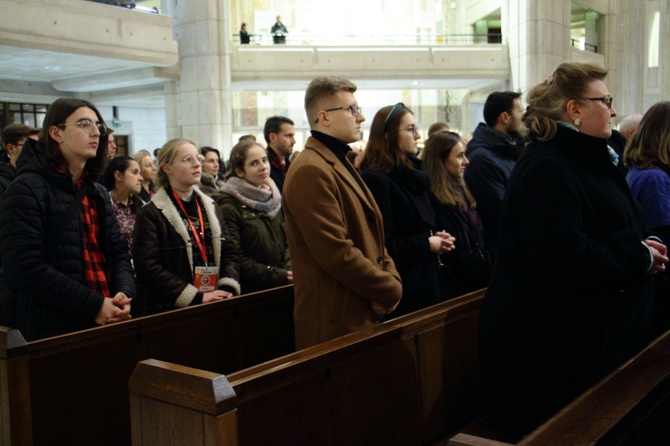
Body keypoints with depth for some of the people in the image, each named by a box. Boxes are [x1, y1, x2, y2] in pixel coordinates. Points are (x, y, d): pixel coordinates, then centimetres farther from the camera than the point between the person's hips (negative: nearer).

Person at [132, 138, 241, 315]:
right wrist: (196, 297, -19)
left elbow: (230, 252, 9)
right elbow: (148, 268, -15)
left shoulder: (209, 206, 11)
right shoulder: (150, 214, -6)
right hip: (171, 311, -5)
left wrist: (228, 288, -9)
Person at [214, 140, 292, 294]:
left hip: (281, 288, 5)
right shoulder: (229, 207, -11)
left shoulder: (274, 198, 8)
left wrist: (289, 271, -8)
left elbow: (286, 242, 10)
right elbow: (236, 260, -16)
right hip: (249, 291, -5)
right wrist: (279, 276, -18)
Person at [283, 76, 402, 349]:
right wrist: (391, 292, -13)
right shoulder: (311, 171, -18)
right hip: (335, 323, -9)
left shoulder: (341, 164, 15)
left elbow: (371, 235, 16)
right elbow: (337, 252, -24)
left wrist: (391, 279, -1)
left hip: (364, 314, 9)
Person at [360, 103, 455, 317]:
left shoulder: (414, 173, 12)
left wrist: (437, 238, 2)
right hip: (402, 288, -9)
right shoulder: (374, 180, -17)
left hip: (426, 279, 9)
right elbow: (382, 246, -22)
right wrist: (426, 244, -14)